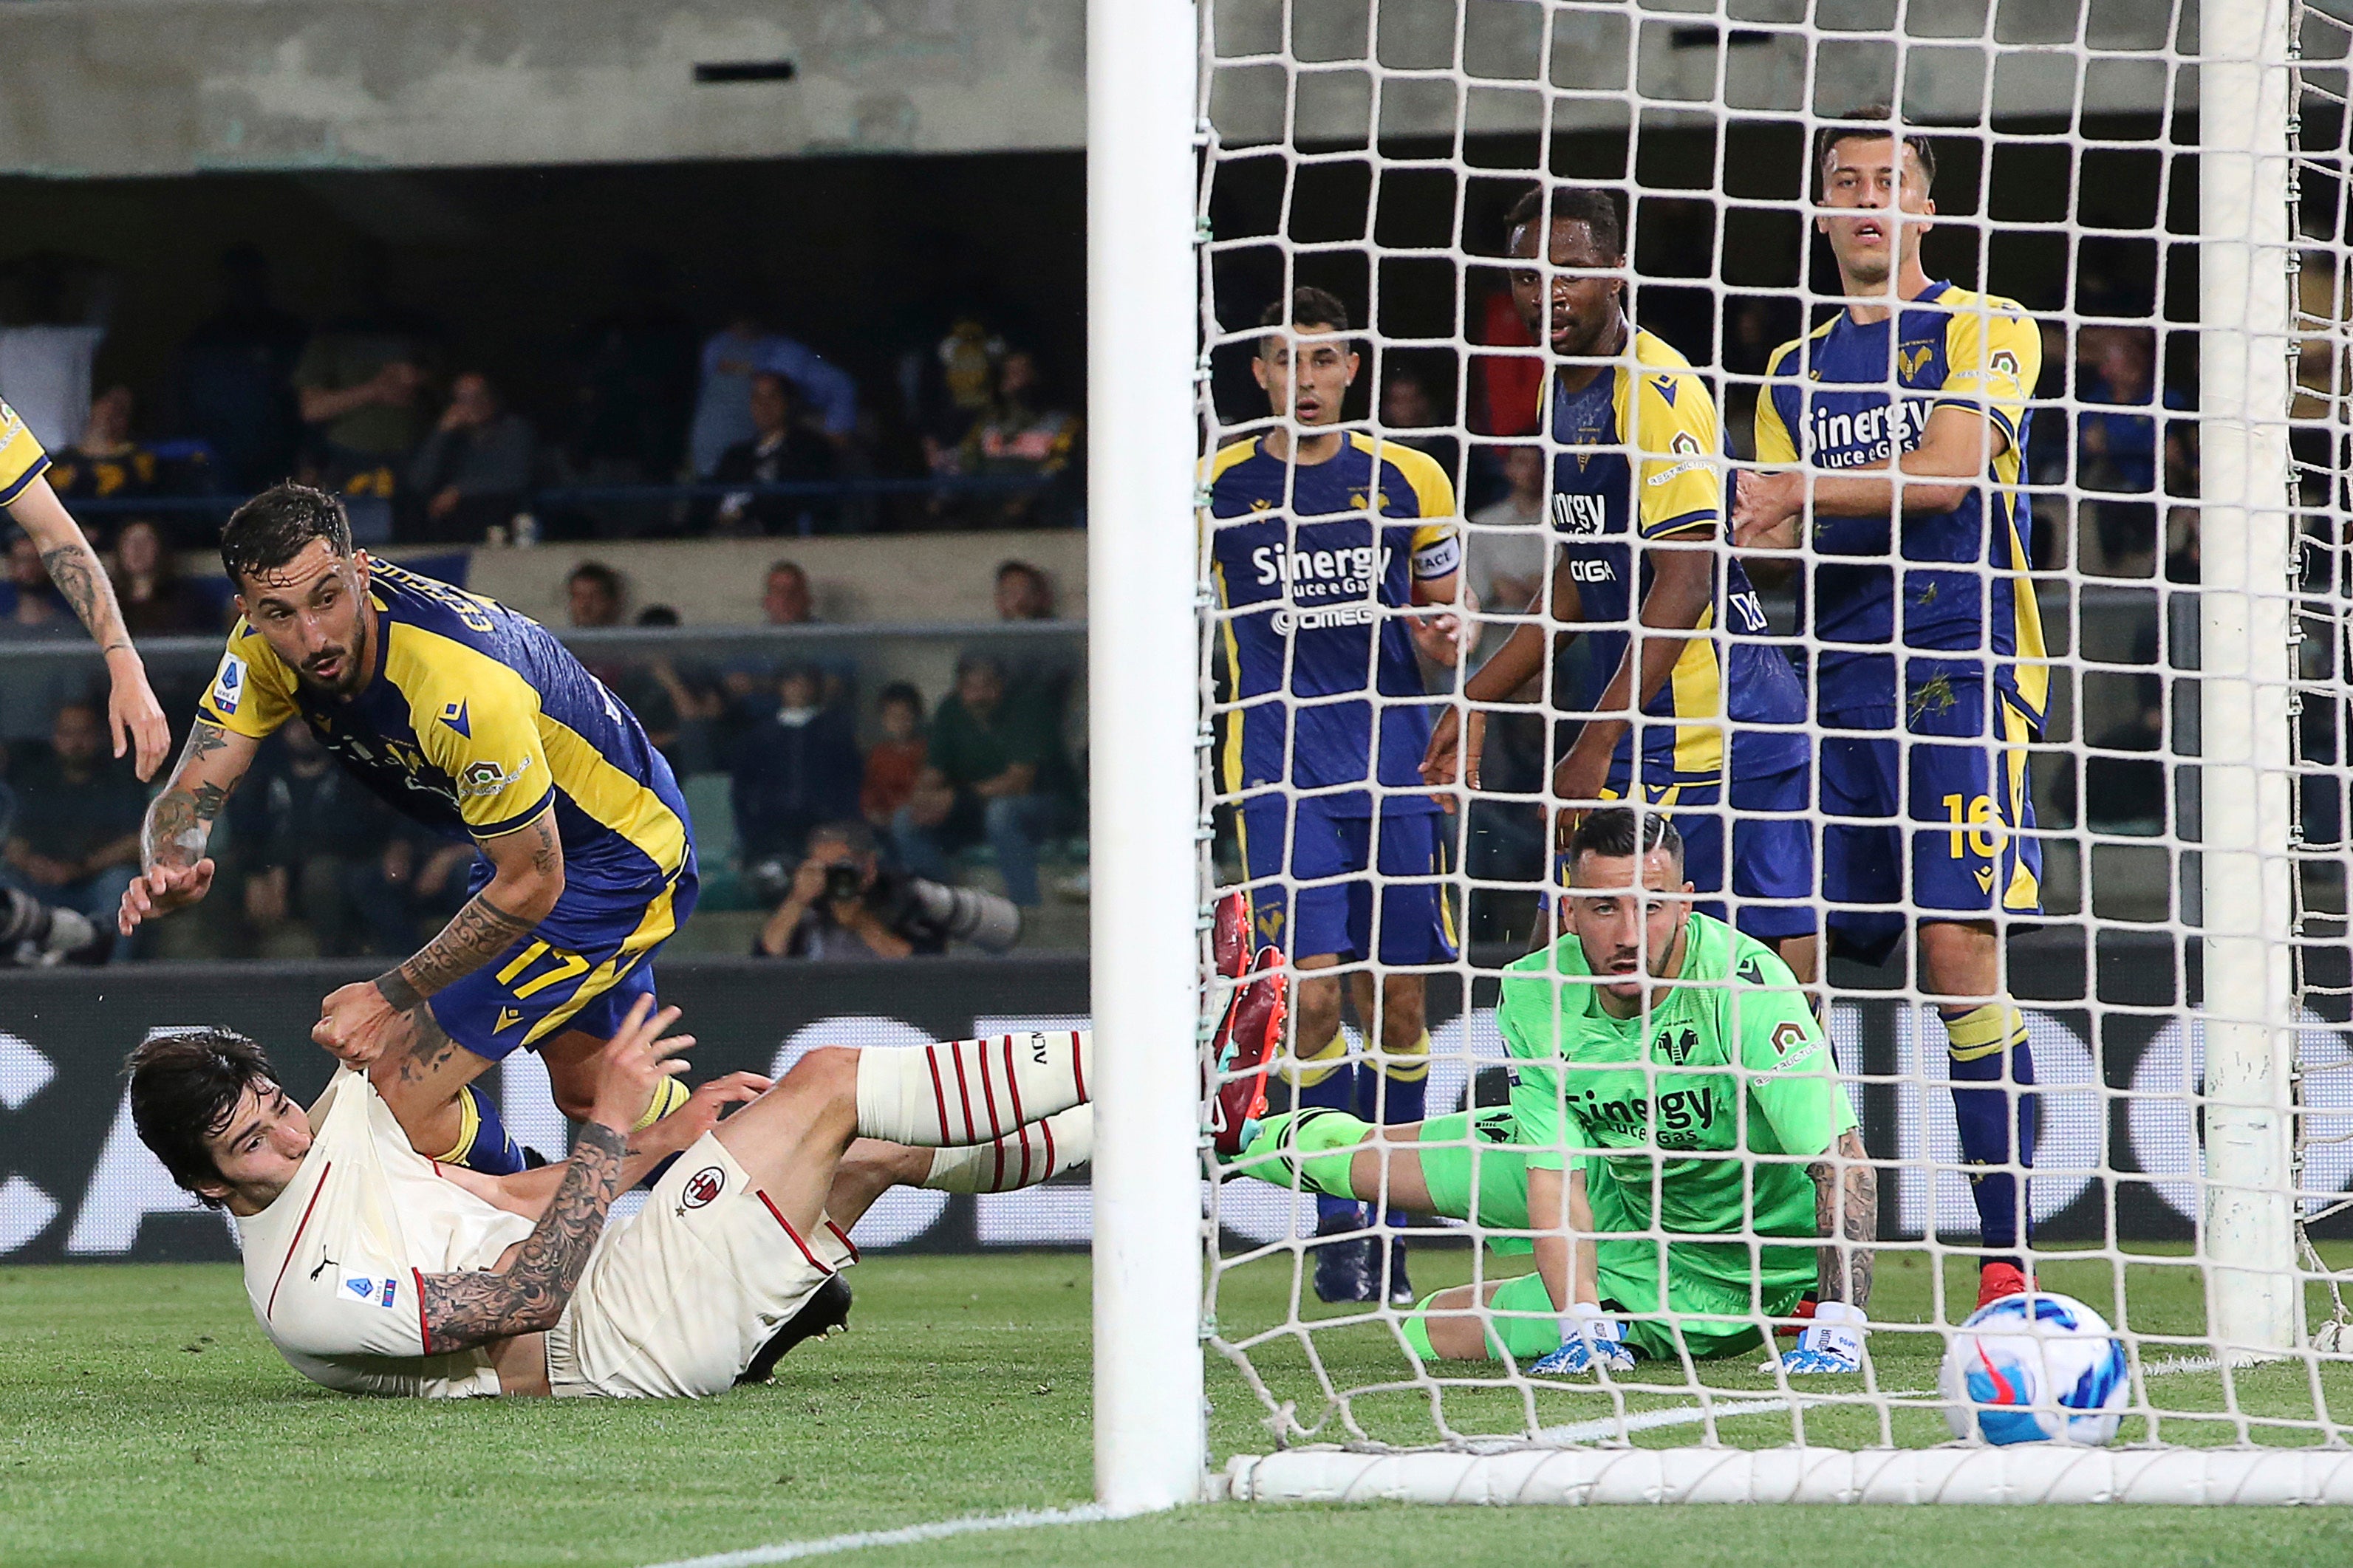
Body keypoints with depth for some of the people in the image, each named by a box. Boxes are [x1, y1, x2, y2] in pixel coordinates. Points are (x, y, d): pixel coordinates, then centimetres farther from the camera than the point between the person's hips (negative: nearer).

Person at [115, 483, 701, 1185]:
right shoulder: (268, 646, -18)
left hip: (621, 863, -8)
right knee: (587, 1091, 28)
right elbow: (192, 792, -12)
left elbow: (531, 885, -28)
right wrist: (170, 871, -36)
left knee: (399, 1083, -15)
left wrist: (390, 996, -24)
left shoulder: (464, 690, -38)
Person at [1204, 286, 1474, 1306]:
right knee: (1314, 993, -14)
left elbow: (1448, 599, 17)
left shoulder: (1409, 481, 6)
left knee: (1397, 1003, 3)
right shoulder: (1219, 485, 3)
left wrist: (1448, 632, -6)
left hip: (1393, 771, 2)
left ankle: (1385, 1222, 18)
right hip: (1281, 772, -2)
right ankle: (1336, 1226, -4)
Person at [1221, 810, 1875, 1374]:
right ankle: (1245, 1136, 45)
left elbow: (1844, 1159, -36)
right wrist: (1586, 1327, -36)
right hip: (1617, 1190, 4)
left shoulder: (1746, 983, -35)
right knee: (1376, 1156, 17)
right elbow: (1554, 1177, -21)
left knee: (1435, 1332, -7)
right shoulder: (1534, 996, -20)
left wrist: (1838, 1328, -45)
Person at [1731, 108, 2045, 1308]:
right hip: (1835, 691, 5)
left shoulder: (1984, 332, 5)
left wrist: (1800, 493, -9)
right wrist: (1758, 538, -7)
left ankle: (2006, 1254, -15)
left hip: (1957, 677, -5)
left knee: (1959, 951, -16)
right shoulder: (1796, 372, 21)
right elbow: (1776, 534, 16)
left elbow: (1945, 475, -10)